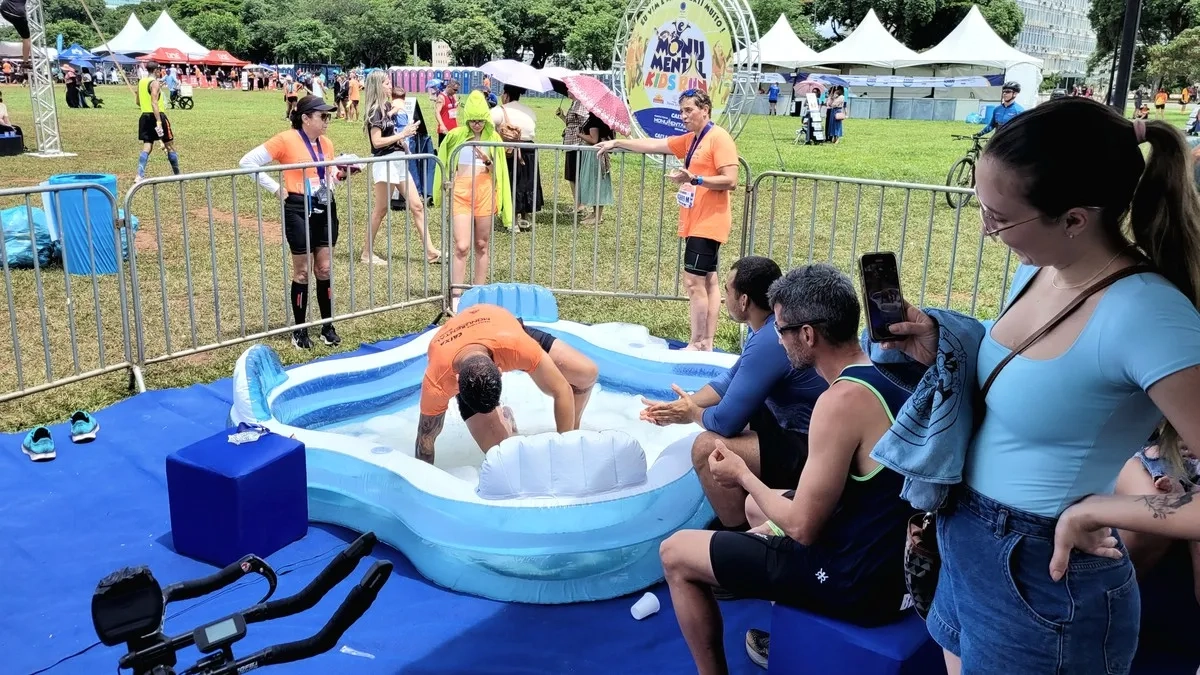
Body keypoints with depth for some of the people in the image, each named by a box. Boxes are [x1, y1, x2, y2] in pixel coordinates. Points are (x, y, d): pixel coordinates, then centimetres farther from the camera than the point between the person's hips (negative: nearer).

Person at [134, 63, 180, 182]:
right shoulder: (155, 83, -11)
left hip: (144, 117, 7)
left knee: (147, 147, 5)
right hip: (156, 116, -7)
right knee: (169, 145, 6)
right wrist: (159, 122, -27)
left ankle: (140, 176, -8)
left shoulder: (141, 82, 13)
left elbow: (137, 102, 20)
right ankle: (177, 175, 15)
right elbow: (154, 103, -21)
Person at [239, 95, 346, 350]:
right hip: (299, 210, -5)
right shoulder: (286, 140, -11)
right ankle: (299, 330, 15)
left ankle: (327, 327, 19)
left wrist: (339, 174, -1)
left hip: (326, 208, 5)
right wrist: (276, 188, -12)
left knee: (325, 269, 9)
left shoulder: (327, 144, 7)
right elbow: (248, 162, -11)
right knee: (302, 271, 3)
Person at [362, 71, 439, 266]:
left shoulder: (387, 107, 14)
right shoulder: (376, 110, -11)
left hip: (399, 161, 9)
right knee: (381, 210, -1)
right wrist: (402, 134, -15)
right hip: (385, 162, -9)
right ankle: (367, 253, 10)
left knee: (417, 206, 5)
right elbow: (377, 141, -18)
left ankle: (430, 251, 7)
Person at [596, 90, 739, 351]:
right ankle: (707, 343, 13)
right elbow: (653, 145, 20)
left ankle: (696, 344, -4)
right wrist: (617, 143, 19)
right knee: (708, 280, 9)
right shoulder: (690, 141, 14)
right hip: (696, 222, 9)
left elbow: (730, 181, -19)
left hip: (708, 223, -9)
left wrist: (694, 179, -27)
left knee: (693, 281, -10)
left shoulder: (719, 138, -13)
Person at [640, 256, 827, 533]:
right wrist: (677, 407, 7)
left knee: (707, 447, -18)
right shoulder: (773, 326, 6)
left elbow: (726, 422, -23)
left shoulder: (769, 343, -25)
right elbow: (730, 381, 17)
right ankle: (739, 515, 28)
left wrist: (693, 413, 0)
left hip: (813, 450, -11)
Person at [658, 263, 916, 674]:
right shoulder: (885, 378, 3)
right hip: (892, 560, 9)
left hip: (856, 580, -9)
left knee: (675, 554, -1)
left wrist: (744, 477, -6)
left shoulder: (844, 399, -26)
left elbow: (802, 528, -21)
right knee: (756, 507, 31)